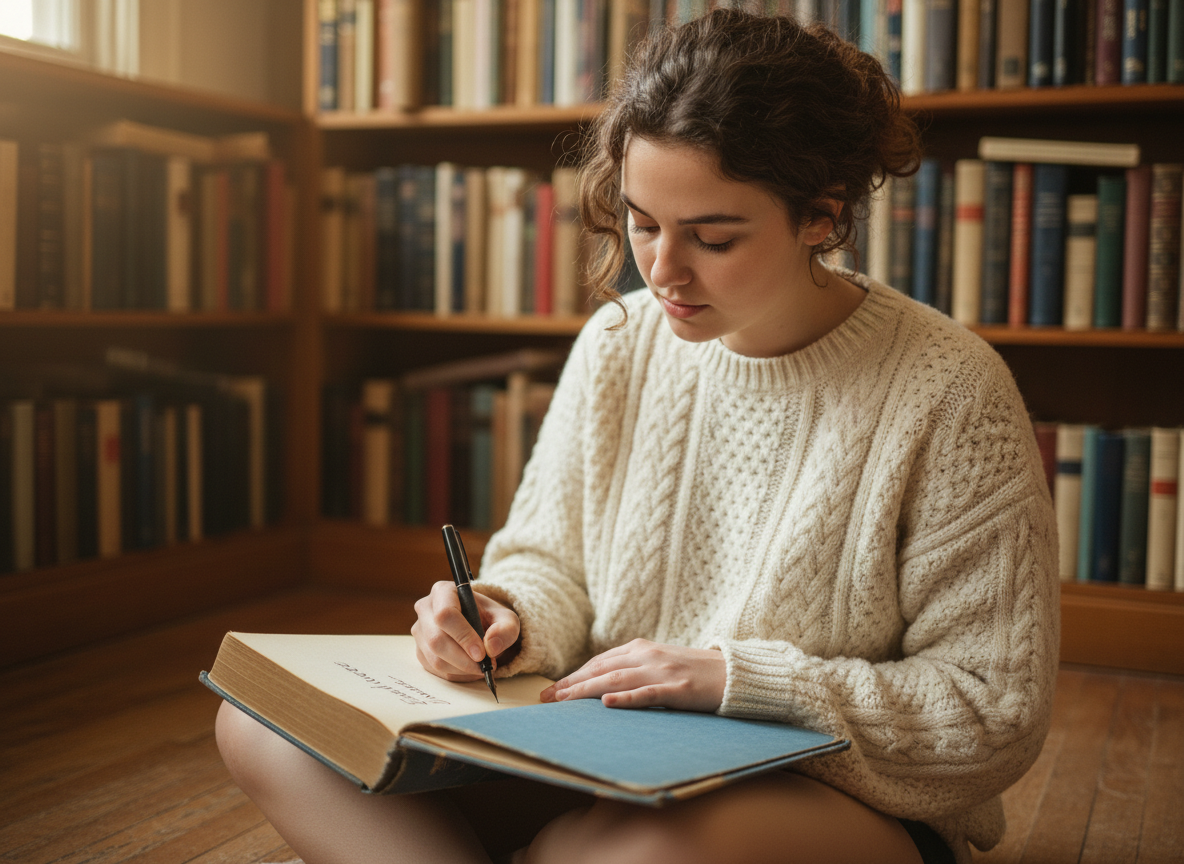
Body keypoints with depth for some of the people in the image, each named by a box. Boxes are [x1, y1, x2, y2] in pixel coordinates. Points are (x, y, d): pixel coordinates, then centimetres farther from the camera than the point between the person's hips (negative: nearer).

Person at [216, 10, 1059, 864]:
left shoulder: (949, 393, -13)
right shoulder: (617, 344, 1)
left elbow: (999, 708, -11)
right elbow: (549, 560, 10)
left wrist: (730, 675, -19)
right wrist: (514, 621, -14)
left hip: (841, 794, -5)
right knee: (267, 720, -12)